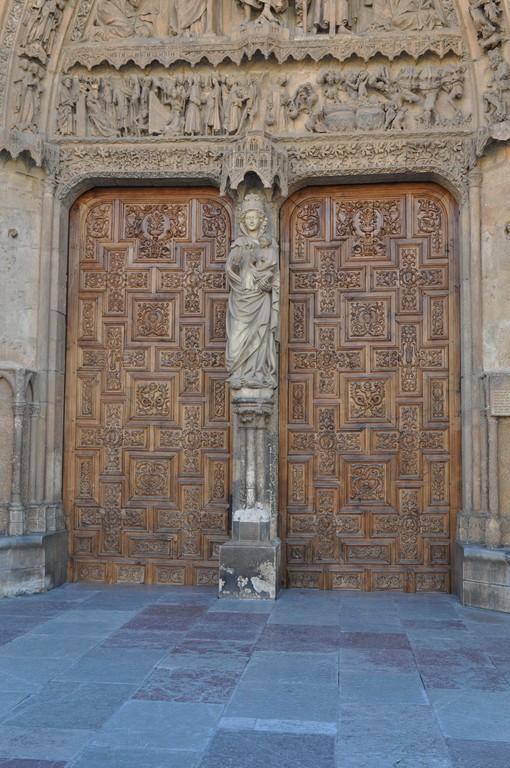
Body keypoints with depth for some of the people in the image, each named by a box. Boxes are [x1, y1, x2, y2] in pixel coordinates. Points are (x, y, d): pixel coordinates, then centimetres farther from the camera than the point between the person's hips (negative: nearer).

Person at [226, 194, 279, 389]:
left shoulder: (269, 244, 8)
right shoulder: (238, 243, 8)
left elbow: (272, 266, -5)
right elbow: (231, 268, -6)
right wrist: (237, 260, -23)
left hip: (260, 297, 0)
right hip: (241, 296, 1)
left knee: (258, 334, -5)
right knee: (238, 335, -6)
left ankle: (258, 375, -1)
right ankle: (238, 374, -1)